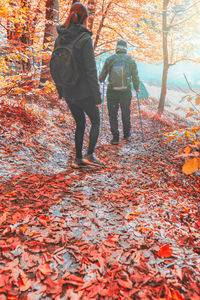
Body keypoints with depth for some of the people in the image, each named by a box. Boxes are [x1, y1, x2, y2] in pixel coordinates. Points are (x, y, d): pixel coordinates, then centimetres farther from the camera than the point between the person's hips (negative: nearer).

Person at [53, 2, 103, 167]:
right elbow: (91, 71, -17)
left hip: (68, 93, 6)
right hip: (84, 93, -6)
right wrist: (98, 97, -11)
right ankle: (90, 154, 6)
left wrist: (60, 91, 19)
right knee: (96, 121, 15)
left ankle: (78, 158, 22)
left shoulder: (59, 39, 5)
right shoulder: (85, 39, -14)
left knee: (80, 124, 20)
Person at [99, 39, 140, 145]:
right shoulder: (131, 60, 0)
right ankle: (127, 135, 27)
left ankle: (115, 137, 7)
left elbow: (102, 77, 5)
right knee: (126, 113, 17)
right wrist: (137, 88, 20)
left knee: (113, 114, 8)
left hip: (112, 92, -1)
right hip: (126, 92, 1)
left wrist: (100, 80, 29)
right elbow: (135, 77, 2)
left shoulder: (109, 59, -1)